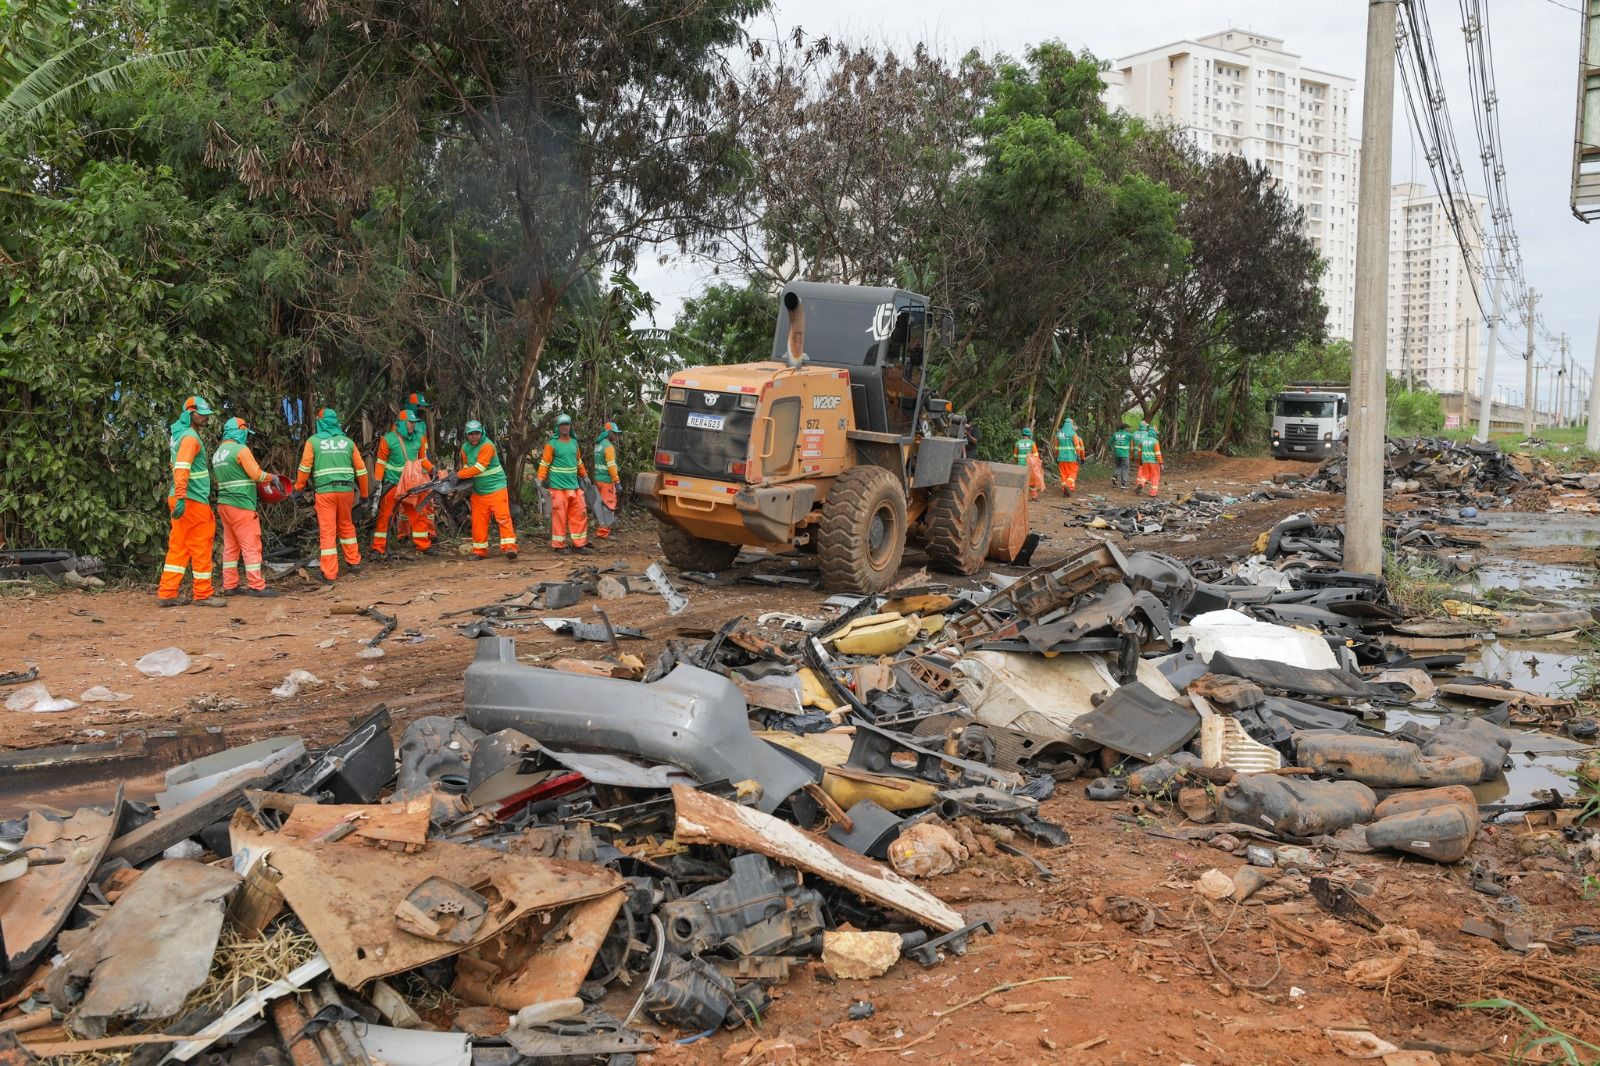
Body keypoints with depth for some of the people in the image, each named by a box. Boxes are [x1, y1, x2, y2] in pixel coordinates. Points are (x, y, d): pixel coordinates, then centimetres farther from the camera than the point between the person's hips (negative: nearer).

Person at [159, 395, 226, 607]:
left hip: (184, 500, 9)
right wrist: (181, 498, -33)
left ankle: (166, 593, 9)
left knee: (178, 547, 9)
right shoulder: (190, 437, -14)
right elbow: (182, 468, -25)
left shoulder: (178, 434, 17)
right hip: (192, 501, -9)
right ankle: (203, 594, 5)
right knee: (201, 547, -2)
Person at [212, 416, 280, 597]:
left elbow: (223, 480, 16)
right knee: (251, 545, -7)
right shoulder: (241, 449, -10)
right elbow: (257, 474, -15)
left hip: (224, 505, 9)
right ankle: (256, 586, -8)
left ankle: (229, 585, 12)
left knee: (230, 546, 11)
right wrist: (272, 477, 3)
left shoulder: (217, 453, 16)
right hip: (241, 505, -9)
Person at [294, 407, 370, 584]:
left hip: (324, 491, -3)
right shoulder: (348, 442, 9)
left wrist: (298, 488, 8)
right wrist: (364, 494, 18)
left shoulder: (313, 441, 2)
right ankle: (354, 562, 28)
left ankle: (329, 574, 0)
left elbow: (304, 468, -4)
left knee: (327, 531, -1)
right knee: (346, 526, 21)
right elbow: (361, 469, 10)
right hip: (346, 490, 3)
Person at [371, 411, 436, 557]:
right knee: (385, 515, 1)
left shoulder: (418, 438, 0)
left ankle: (423, 545, 17)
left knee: (417, 514, 7)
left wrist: (432, 469, -5)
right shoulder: (388, 439, -11)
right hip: (392, 483, -3)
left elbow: (422, 459, 11)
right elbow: (381, 462, -6)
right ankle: (378, 548, 7)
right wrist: (378, 480, -12)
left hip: (411, 484, 4)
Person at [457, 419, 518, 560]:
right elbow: (467, 467, 14)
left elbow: (478, 468, -22)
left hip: (496, 488, -6)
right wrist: (464, 479, -6)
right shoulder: (465, 448, 5)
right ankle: (480, 551, 15)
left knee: (503, 517, -12)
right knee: (478, 521, 7)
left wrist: (459, 475, -18)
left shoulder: (487, 445, -17)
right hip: (478, 491, 6)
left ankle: (509, 548, -18)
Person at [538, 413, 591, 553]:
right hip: (558, 487, -6)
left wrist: (584, 476, 25)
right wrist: (540, 480, -14)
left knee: (579, 514, 4)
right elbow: (544, 463, -6)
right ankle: (559, 545, 5)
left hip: (574, 486, 6)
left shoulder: (574, 442, 12)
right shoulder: (552, 444, -5)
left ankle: (579, 543, 11)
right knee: (559, 515, -2)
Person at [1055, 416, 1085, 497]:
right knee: (1072, 473, 4)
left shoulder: (1058, 434, 7)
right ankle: (1068, 485, -20)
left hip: (1061, 458, 4)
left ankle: (1064, 490, 3)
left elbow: (1056, 447, 11)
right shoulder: (1073, 434, -6)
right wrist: (1079, 457, -5)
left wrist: (1056, 457, 17)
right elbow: (1077, 447, -9)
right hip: (1071, 457, -3)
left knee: (1064, 474, 8)